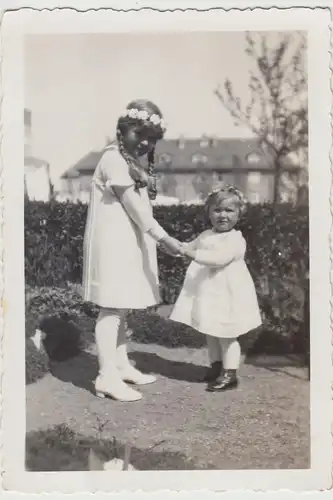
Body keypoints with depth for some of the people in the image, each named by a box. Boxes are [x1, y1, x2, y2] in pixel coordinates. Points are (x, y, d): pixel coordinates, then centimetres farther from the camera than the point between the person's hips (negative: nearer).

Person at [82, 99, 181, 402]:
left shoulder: (137, 161, 19)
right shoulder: (114, 158, -11)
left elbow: (139, 205, 12)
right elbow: (132, 204, -20)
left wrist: (156, 237, 3)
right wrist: (162, 236, -26)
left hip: (130, 243, 9)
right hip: (113, 242, -9)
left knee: (122, 307, 13)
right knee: (112, 307, -8)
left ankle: (121, 366, 23)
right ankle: (107, 376, -3)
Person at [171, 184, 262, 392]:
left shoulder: (236, 239, -16)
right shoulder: (205, 236, 10)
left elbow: (220, 259, -30)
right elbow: (191, 247, 23)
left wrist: (193, 253, -32)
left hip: (226, 295, -8)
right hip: (207, 293, 8)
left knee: (226, 336, 0)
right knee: (211, 334, 17)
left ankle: (230, 374, 10)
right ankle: (217, 366, 32)